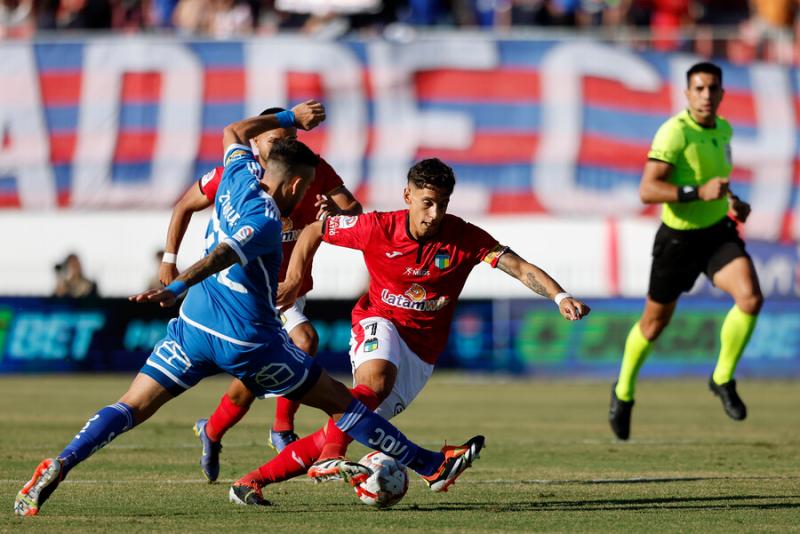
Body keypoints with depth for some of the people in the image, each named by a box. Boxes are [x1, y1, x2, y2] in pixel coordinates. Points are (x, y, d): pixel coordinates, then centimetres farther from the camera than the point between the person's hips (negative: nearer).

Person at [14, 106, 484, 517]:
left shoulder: (240, 177, 7)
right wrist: (177, 288, -43)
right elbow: (221, 255, -31)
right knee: (340, 401, 5)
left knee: (132, 408, 0)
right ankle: (433, 466, 13)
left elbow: (234, 132, 28)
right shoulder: (266, 220, -16)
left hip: (194, 329, 6)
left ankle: (57, 468, -20)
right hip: (248, 340, -6)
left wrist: (289, 118, 34)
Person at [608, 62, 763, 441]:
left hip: (719, 232, 5)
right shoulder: (674, 132, -22)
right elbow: (647, 190, -30)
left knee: (751, 298, -21)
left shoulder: (723, 129, 2)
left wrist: (731, 201, 8)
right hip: (678, 238, -5)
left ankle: (723, 379, 0)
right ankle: (624, 391, 38)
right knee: (655, 322, 11)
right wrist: (699, 193, -38)